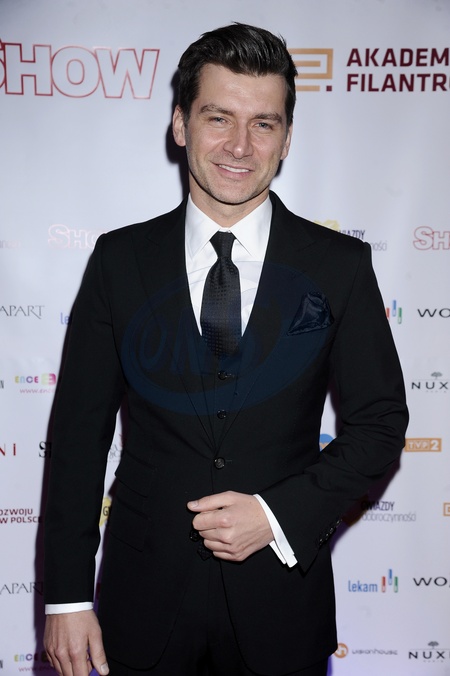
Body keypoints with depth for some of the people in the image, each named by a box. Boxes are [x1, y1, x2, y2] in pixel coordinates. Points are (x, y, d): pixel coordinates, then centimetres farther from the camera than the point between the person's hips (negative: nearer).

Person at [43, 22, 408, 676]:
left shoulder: (340, 265, -4)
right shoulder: (120, 260, -3)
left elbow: (380, 421, 0)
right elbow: (80, 430, -2)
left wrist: (280, 514, -13)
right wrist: (67, 597, -5)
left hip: (281, 597, 0)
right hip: (144, 596, 1)